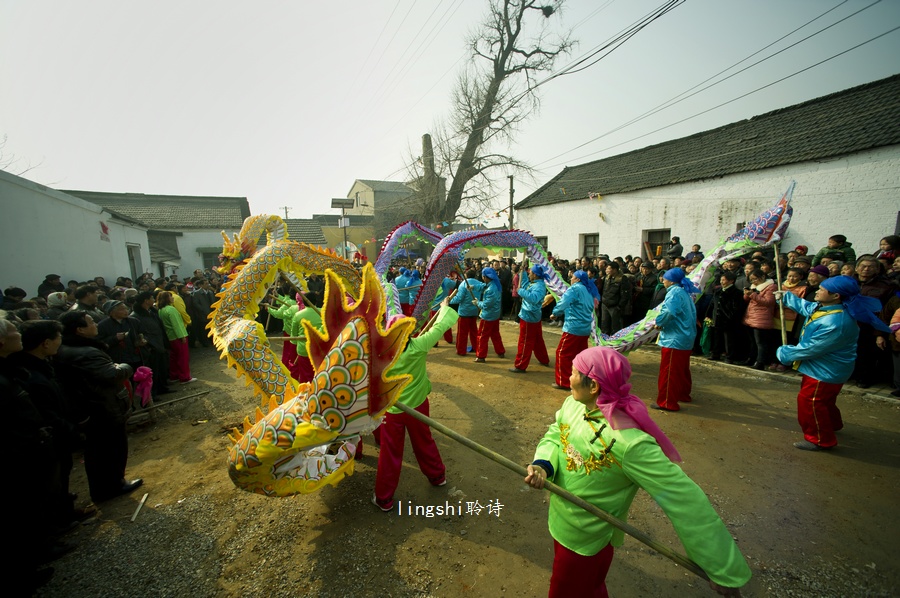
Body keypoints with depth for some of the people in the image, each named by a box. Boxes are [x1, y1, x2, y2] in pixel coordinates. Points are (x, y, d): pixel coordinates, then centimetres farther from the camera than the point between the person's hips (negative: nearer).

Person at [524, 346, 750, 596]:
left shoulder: (629, 442, -37)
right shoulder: (573, 404, -15)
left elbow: (684, 499, -31)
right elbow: (553, 436, -5)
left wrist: (725, 570, -21)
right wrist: (543, 465, -25)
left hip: (585, 541, -5)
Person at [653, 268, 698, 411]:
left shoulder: (675, 293, -15)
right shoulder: (685, 292, 14)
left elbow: (669, 312, -33)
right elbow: (692, 313, 20)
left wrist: (659, 322, -15)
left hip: (674, 339, -10)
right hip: (686, 337, 10)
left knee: (669, 371, -3)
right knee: (682, 369, 22)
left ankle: (668, 402, 2)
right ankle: (683, 394, 36)